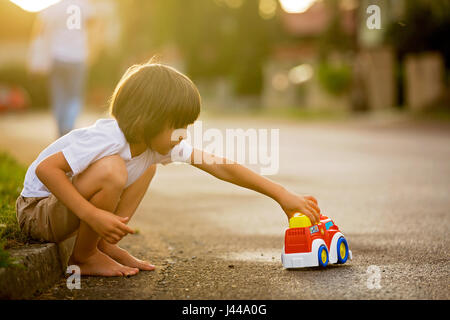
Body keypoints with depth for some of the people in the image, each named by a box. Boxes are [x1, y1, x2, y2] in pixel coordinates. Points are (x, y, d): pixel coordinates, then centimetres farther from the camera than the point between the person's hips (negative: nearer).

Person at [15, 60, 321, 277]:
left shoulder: (160, 144, -7)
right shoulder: (107, 140, -31)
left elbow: (222, 167, -7)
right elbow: (46, 169, -34)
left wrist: (281, 194, -8)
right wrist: (94, 216, -39)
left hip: (73, 204, 8)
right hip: (38, 209, -8)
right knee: (112, 171, -32)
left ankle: (106, 245, 5)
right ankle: (84, 256, -10)